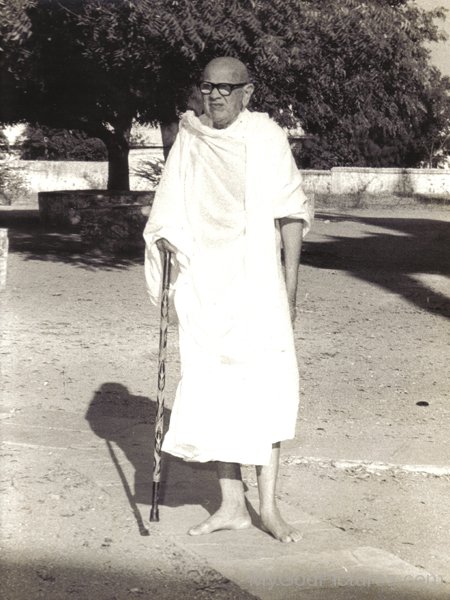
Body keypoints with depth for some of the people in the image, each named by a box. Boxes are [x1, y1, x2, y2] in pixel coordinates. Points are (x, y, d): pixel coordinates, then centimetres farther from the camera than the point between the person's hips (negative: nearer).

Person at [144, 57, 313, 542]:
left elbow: (290, 213, -2)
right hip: (202, 284, 3)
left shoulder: (267, 137, -2)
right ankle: (231, 506, 14)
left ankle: (268, 506, 2)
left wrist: (290, 286, -7)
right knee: (212, 389, 4)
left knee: (267, 387, -9)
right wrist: (167, 241, -9)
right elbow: (168, 214, 12)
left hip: (256, 282, -3)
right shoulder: (188, 142, 7)